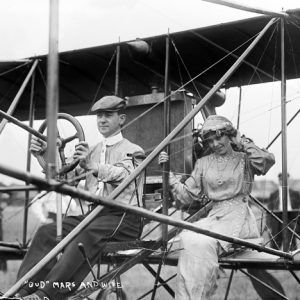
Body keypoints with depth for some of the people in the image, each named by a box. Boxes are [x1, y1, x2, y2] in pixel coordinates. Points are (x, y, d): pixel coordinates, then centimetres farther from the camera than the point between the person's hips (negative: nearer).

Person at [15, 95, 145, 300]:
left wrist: (93, 166, -36)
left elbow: (124, 175, -19)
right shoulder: (92, 151, 23)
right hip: (96, 214, 6)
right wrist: (45, 155, -5)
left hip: (123, 216, -6)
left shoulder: (133, 150, 3)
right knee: (47, 231, -17)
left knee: (89, 233, -36)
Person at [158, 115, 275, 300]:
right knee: (189, 239, -30)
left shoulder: (245, 159, 8)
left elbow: (268, 160, -15)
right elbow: (186, 195, 16)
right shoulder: (203, 163, 18)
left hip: (239, 215, -3)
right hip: (214, 215, 3)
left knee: (203, 242, -32)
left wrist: (242, 143, -3)